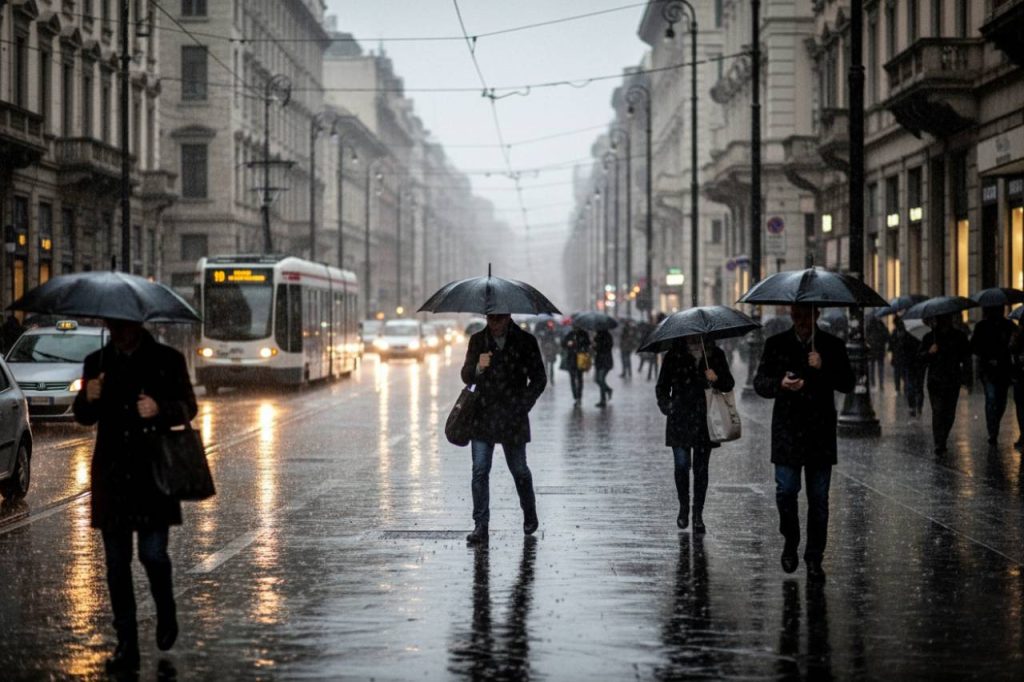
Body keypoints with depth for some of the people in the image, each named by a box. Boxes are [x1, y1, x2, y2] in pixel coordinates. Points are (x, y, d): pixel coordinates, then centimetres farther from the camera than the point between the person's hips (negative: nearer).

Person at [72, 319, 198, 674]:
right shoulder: (97, 363, 10)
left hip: (154, 473, -3)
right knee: (117, 562, 3)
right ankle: (126, 645, 11)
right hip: (112, 476, 3)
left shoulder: (168, 360, 2)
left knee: (153, 553, -9)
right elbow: (84, 417, 11)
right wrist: (88, 398, -11)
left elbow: (188, 407, 3)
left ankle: (166, 613, 23)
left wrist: (161, 409, -18)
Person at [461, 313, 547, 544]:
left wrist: (523, 406, -6)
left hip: (512, 418, -2)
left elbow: (539, 379, 4)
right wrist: (478, 368, -20)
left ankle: (530, 517, 31)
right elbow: (466, 377, 2)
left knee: (519, 470, 8)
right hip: (483, 417, 2)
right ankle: (481, 526, -3)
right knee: (479, 471, -5)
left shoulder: (526, 342, -1)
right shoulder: (478, 341, 5)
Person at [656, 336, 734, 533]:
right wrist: (666, 405, -6)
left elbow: (729, 384, 12)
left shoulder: (716, 354, 9)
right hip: (680, 419, -1)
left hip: (705, 419, 1)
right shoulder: (674, 355, 5)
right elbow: (662, 387, 11)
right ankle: (683, 506, 16)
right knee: (682, 464, -7)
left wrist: (717, 379, -9)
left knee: (701, 467, 2)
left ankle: (698, 515, 10)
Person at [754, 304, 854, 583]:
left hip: (821, 433, 0)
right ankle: (790, 540, 20)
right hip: (787, 431, 0)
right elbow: (760, 382, 0)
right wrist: (780, 384, -20)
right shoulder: (776, 344, 4)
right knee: (786, 490, -7)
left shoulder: (832, 346, 4)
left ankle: (814, 560, 11)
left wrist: (823, 368, -17)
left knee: (818, 499, 3)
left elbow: (847, 384, -1)